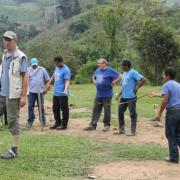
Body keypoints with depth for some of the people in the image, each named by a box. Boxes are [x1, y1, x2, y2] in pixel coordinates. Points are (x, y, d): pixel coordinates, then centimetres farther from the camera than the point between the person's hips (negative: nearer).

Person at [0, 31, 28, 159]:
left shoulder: (20, 57, -9)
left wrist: (23, 96, -16)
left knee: (13, 121, -2)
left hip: (13, 95, -7)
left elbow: (25, 77, -11)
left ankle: (14, 150, 6)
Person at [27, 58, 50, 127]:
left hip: (40, 91, 0)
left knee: (41, 107, 6)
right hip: (31, 91, 0)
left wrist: (45, 88, 0)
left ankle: (43, 121, 14)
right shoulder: (28, 70, 5)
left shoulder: (42, 69, 6)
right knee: (30, 106, 1)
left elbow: (47, 80, 8)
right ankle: (30, 121, 8)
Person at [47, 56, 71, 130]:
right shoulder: (57, 68, 13)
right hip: (56, 93, 9)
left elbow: (67, 81, -23)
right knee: (55, 108, 15)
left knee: (64, 109, -1)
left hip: (62, 94, -9)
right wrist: (49, 83, 29)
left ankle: (64, 124, 6)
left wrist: (65, 90, -37)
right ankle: (57, 122, 26)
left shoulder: (66, 70, -15)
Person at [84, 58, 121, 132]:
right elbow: (93, 77, 30)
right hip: (98, 95, 6)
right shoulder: (97, 70, 11)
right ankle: (93, 125, 9)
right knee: (96, 110, 6)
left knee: (107, 111, 2)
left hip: (107, 95, -6)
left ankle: (107, 125, 13)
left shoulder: (110, 70, -9)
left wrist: (113, 83, -14)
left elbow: (119, 77, -12)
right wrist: (94, 81, 11)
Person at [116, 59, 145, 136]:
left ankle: (133, 131, 7)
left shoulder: (133, 72, -12)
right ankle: (121, 129, 24)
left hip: (131, 97, -9)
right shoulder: (124, 73, 15)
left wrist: (136, 88, -17)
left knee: (132, 114, 0)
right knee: (120, 112, 12)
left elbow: (143, 80, -19)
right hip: (123, 97, 9)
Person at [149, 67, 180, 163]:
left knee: (171, 136, 4)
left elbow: (165, 100, -18)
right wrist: (155, 95, 47)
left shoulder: (166, 85, -7)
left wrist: (159, 114, -12)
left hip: (172, 111, -7)